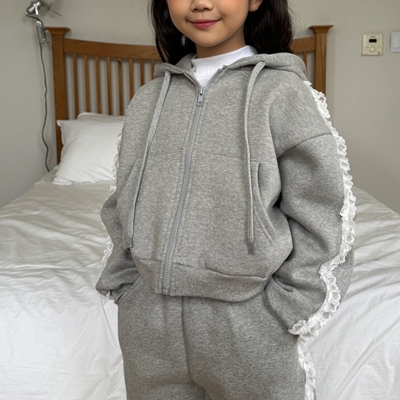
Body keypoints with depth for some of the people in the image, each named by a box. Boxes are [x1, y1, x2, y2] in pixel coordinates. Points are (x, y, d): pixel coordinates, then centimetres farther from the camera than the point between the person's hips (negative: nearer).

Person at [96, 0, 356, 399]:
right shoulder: (148, 100, 5)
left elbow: (318, 218, -7)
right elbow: (122, 209, 13)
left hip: (247, 323, -3)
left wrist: (285, 312, -8)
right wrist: (124, 286, 5)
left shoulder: (283, 93, -8)